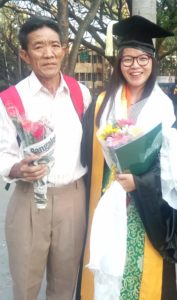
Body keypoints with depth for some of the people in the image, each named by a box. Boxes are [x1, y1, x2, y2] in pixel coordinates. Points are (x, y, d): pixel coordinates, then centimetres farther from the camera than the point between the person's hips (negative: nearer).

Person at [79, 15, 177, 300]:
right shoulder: (102, 104, 4)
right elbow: (88, 155, 4)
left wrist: (138, 181, -20)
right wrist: (97, 198, -5)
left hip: (147, 209, -1)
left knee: (143, 275, 8)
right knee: (105, 274, 10)